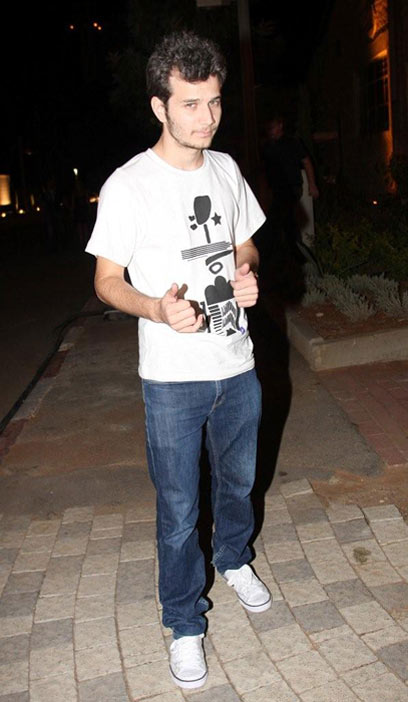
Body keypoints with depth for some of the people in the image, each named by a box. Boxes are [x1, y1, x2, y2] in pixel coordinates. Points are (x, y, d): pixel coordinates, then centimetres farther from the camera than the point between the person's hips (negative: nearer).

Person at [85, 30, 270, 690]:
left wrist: (248, 275, -8)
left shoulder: (225, 169, 3)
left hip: (237, 367, 5)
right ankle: (185, 624, 28)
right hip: (173, 379, -5)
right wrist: (158, 308, -27)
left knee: (237, 480, 24)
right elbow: (107, 280, -8)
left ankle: (235, 560, 53)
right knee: (178, 512, 6)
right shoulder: (128, 186, -13)